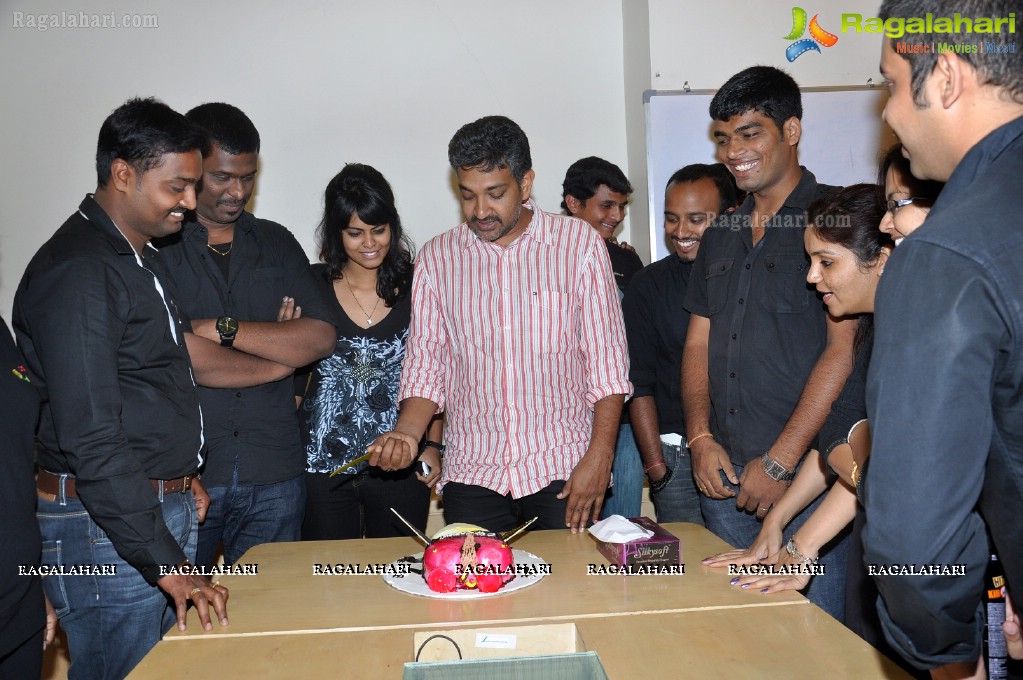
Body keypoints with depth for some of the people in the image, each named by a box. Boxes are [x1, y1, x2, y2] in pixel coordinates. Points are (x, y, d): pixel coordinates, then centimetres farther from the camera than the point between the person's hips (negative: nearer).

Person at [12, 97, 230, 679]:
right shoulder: (76, 272, -18)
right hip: (107, 528, -9)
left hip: (162, 508, 9)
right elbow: (89, 439, -23)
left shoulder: (136, 258, 13)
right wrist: (167, 563, -23)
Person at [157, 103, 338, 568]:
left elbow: (322, 337, 0)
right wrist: (277, 352, -5)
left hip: (274, 477, 3)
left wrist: (224, 329, -10)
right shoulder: (154, 243, -1)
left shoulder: (276, 243, 12)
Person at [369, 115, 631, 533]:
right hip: (471, 471, 2)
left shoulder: (580, 244, 0)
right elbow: (426, 365, 7)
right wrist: (406, 433, -11)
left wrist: (599, 457, -8)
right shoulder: (436, 258, 5)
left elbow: (607, 362, -1)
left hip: (563, 467, -1)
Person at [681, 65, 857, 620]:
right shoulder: (722, 236, 15)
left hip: (804, 476, -6)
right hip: (723, 476, 6)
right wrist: (700, 439, 1)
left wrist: (778, 462, -14)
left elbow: (844, 351, -12)